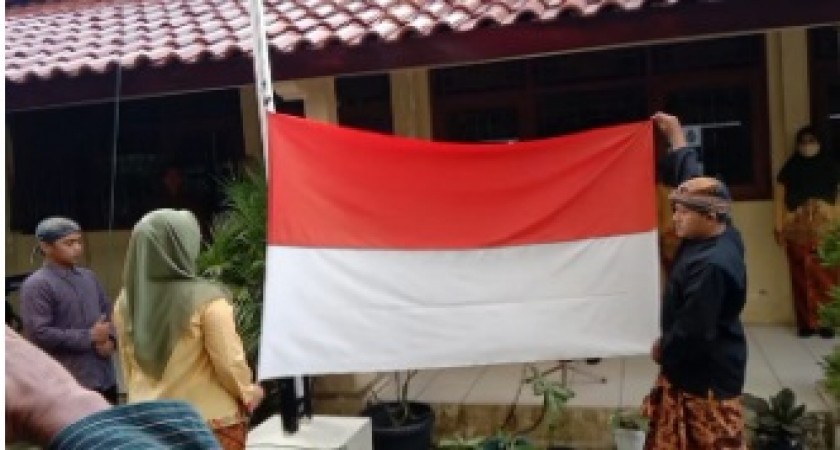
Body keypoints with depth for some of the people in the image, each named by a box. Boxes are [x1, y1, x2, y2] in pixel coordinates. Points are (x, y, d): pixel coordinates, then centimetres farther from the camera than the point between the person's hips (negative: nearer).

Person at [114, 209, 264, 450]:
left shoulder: (126, 301, -4)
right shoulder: (206, 298, -20)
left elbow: (128, 363, 8)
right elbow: (229, 362, -15)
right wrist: (247, 393, 4)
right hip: (211, 422, -4)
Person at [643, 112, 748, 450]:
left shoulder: (711, 266, -29)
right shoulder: (722, 235, -1)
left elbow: (694, 330, -27)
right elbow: (692, 180, 10)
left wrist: (663, 350, -8)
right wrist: (676, 137, 15)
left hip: (706, 373, -10)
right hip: (696, 364, 10)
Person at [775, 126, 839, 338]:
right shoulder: (790, 169, 10)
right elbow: (780, 198, 6)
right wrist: (779, 227, -2)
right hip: (797, 231, 0)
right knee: (802, 278, 2)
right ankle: (806, 322, 9)